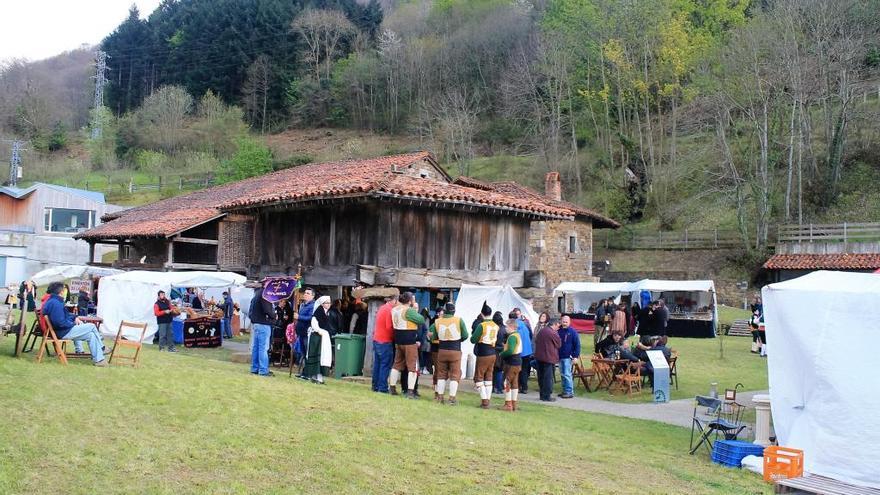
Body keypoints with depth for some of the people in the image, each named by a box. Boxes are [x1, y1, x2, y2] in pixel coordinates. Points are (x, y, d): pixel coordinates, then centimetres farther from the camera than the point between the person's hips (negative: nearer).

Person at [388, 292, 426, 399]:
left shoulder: (394, 310, 7)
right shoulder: (409, 310, -18)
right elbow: (421, 320, -15)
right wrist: (416, 311, 2)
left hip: (398, 341, 8)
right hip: (410, 342, -8)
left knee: (397, 364, 18)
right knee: (413, 367, -1)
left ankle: (392, 388, 22)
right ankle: (410, 391, -5)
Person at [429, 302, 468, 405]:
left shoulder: (437, 322, -4)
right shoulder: (459, 320, -10)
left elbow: (433, 337, 4)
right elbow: (465, 336, -5)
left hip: (442, 350, 3)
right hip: (455, 351, -3)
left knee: (441, 374, 15)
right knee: (455, 375, 5)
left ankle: (440, 397, 17)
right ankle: (452, 398, 1)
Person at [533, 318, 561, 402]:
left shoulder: (541, 331, 8)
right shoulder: (553, 333, -16)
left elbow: (536, 341, 17)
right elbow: (559, 344, -4)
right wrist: (557, 334, 7)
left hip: (539, 357, 8)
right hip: (549, 358, -8)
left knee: (541, 376, 13)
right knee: (548, 377, -2)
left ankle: (542, 394, 21)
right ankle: (547, 396, -1)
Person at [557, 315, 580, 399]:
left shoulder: (573, 332, -7)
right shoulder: (559, 331, 6)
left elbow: (577, 344, -7)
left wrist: (576, 356, -13)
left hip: (568, 357, -6)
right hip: (560, 356, 6)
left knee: (567, 374, -9)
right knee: (562, 374, 12)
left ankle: (570, 392, -5)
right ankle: (565, 390, 20)